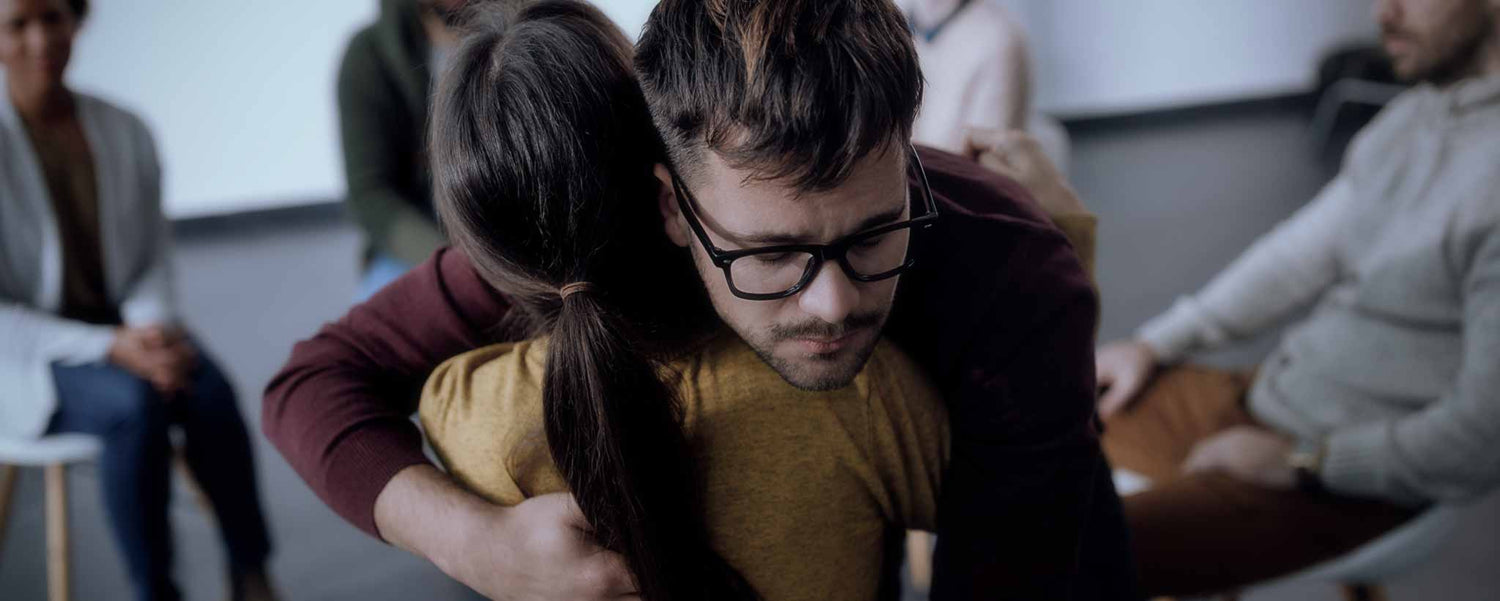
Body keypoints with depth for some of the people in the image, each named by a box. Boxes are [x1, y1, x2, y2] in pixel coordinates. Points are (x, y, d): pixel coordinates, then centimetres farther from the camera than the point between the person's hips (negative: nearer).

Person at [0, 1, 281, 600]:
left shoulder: (125, 132, 1)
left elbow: (155, 254, 7)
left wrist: (154, 327, -14)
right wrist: (111, 348, -23)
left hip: (126, 329, 3)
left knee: (210, 391, -28)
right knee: (136, 402, -34)